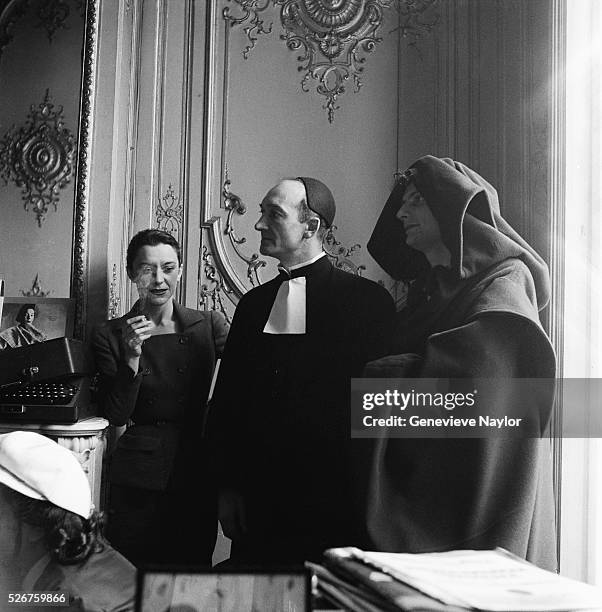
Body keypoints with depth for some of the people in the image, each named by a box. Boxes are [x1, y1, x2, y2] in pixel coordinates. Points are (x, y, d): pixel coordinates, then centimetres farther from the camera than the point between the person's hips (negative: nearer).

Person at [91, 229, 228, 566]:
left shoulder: (209, 325, 3)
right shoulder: (111, 336, 1)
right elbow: (116, 416, -4)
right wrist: (132, 359, -16)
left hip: (197, 473, 1)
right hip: (137, 478, -1)